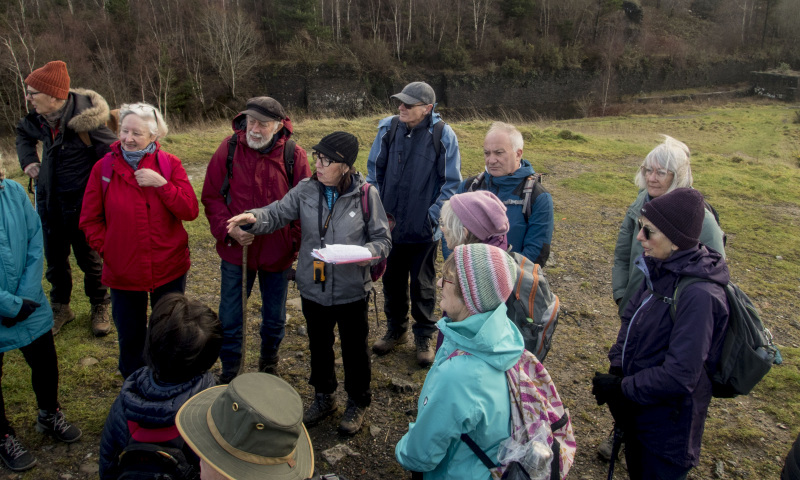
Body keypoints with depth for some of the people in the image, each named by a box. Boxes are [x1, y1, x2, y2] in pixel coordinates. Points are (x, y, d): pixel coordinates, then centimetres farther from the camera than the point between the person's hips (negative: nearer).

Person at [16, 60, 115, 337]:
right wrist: (29, 161, 8)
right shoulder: (39, 119, -2)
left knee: (89, 258, 9)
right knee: (54, 258, 16)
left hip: (81, 204, -6)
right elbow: (23, 134, 22)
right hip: (49, 201, 6)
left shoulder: (85, 121, -23)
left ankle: (100, 308, 29)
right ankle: (60, 308, 35)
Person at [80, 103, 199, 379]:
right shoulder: (104, 168, -4)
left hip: (169, 269, 0)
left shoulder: (170, 165, -5)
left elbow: (190, 211, -13)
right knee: (130, 337, 17)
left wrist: (161, 183, -23)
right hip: (123, 272, 0)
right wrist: (107, 249, -7)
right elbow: (90, 219, 1)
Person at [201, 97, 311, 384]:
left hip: (277, 252, 0)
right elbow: (211, 197, -2)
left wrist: (296, 243, -10)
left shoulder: (294, 155, -8)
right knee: (230, 320, 11)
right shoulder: (229, 149, -6)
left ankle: (268, 365, 43)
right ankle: (229, 374, 32)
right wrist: (228, 229, -16)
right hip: (235, 250, 0)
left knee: (274, 319, 18)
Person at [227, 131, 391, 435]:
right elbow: (277, 214, -9)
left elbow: (383, 239, -6)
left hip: (352, 291, -3)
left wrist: (368, 252, -27)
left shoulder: (366, 195, -12)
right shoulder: (306, 190, -5)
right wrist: (255, 218, -30)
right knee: (319, 345, 22)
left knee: (354, 348, 15)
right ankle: (324, 397, 46)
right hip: (313, 288, 3)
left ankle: (358, 402, 39)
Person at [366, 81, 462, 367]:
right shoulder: (388, 128, -4)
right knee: (392, 280, 17)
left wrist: (433, 216, -12)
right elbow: (374, 170, 8)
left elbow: (452, 183, -6)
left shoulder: (443, 136, -12)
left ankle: (424, 336, 32)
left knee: (422, 284, 12)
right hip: (389, 224, 3)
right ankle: (396, 330, 38)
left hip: (423, 228, -3)